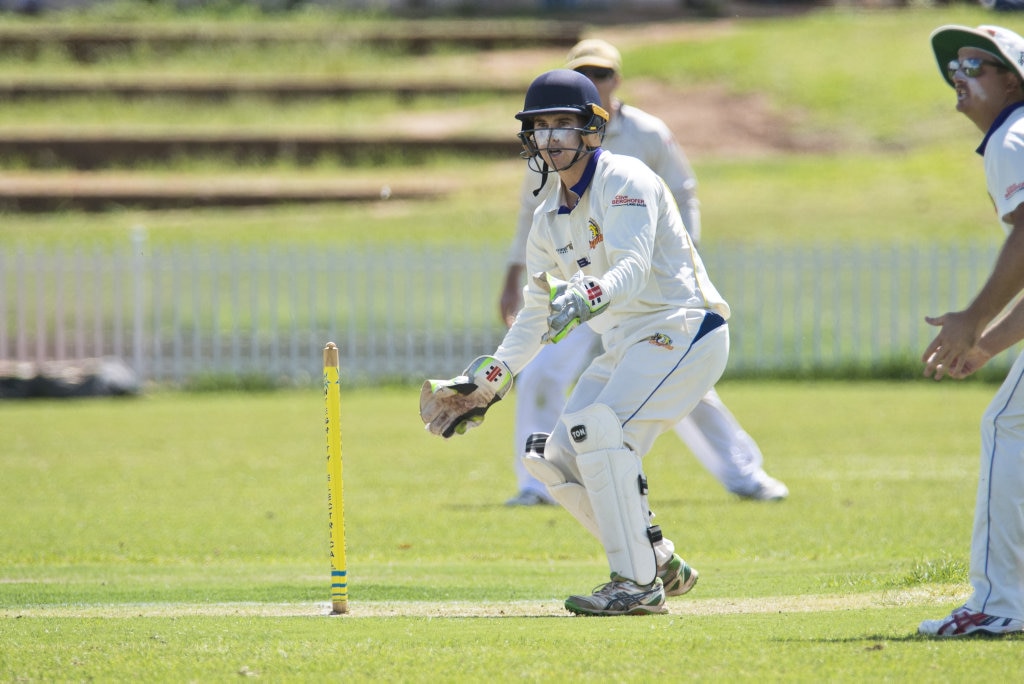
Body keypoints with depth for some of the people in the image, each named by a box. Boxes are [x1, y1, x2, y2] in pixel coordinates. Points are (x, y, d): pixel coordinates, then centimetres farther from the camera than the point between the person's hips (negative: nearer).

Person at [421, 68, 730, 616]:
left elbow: (633, 268, -28)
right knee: (553, 459, 1)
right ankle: (661, 565, 12)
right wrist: (490, 380, 15)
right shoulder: (549, 219, 12)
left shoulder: (624, 181, -12)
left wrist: (584, 299, -46)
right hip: (626, 345, 9)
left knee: (597, 427, -27)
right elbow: (537, 314, 21)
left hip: (684, 329, -9)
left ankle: (638, 583, -23)